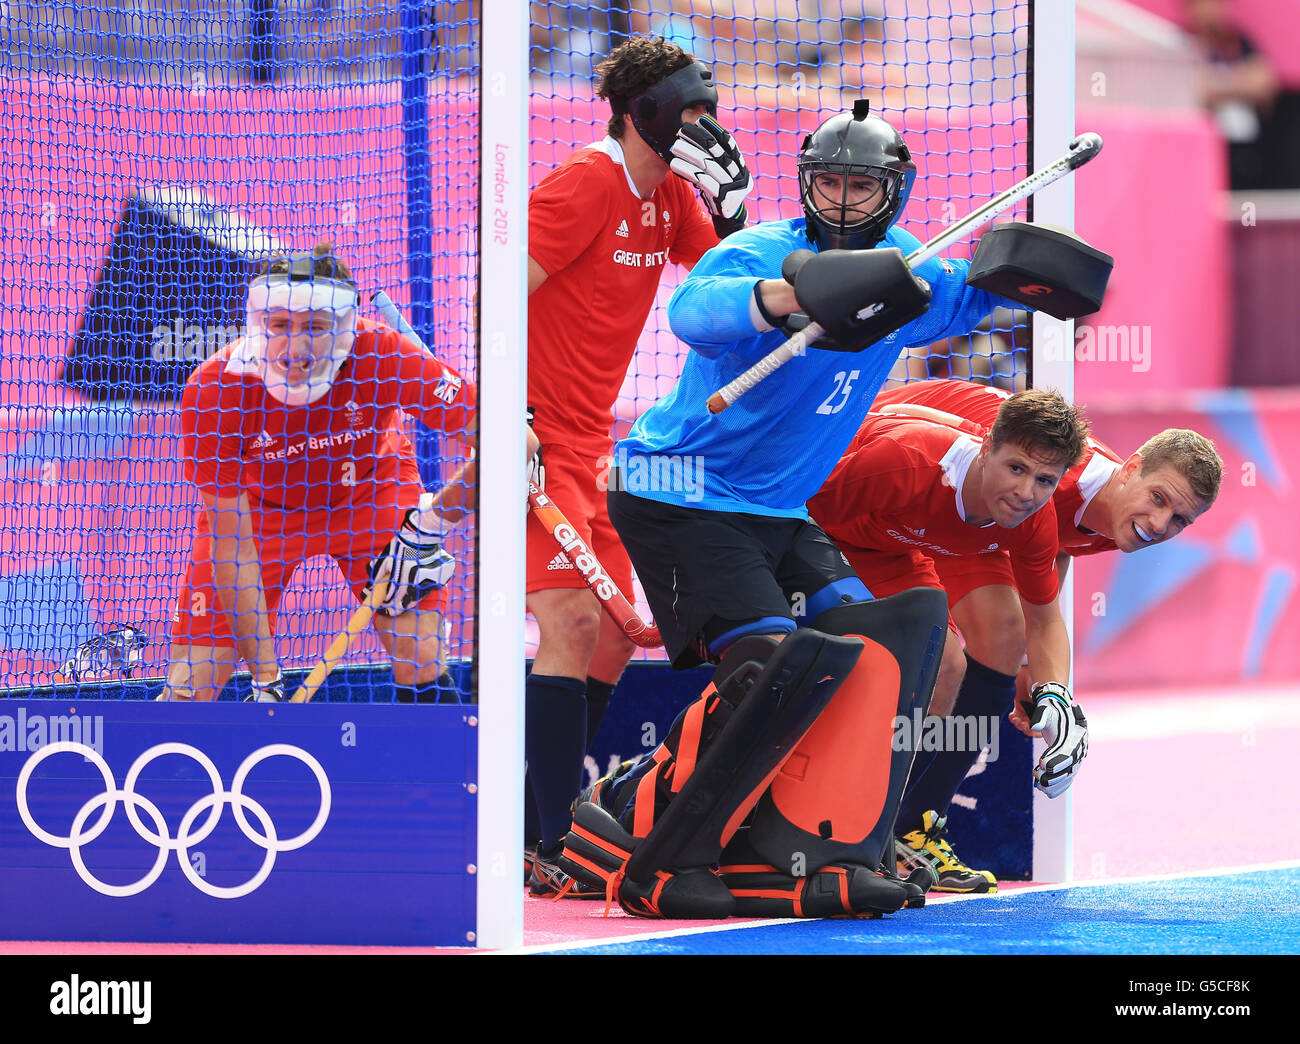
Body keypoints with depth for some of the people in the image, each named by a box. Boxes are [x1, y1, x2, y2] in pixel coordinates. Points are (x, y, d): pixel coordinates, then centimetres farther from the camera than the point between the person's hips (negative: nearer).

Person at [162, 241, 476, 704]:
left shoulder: (383, 358, -33)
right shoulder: (212, 392, -32)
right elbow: (233, 544, -26)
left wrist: (433, 521, -28)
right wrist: (265, 677, -27)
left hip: (367, 491, 1)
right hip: (260, 504, 0)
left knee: (420, 663, -15)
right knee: (192, 686, -10)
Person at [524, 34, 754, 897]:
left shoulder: (668, 197, 11)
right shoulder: (586, 185, -15)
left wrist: (728, 204, -4)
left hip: (589, 440, 10)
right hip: (537, 438, -10)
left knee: (615, 635, 10)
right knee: (573, 622, -17)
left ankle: (546, 828, 19)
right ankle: (556, 851, -18)